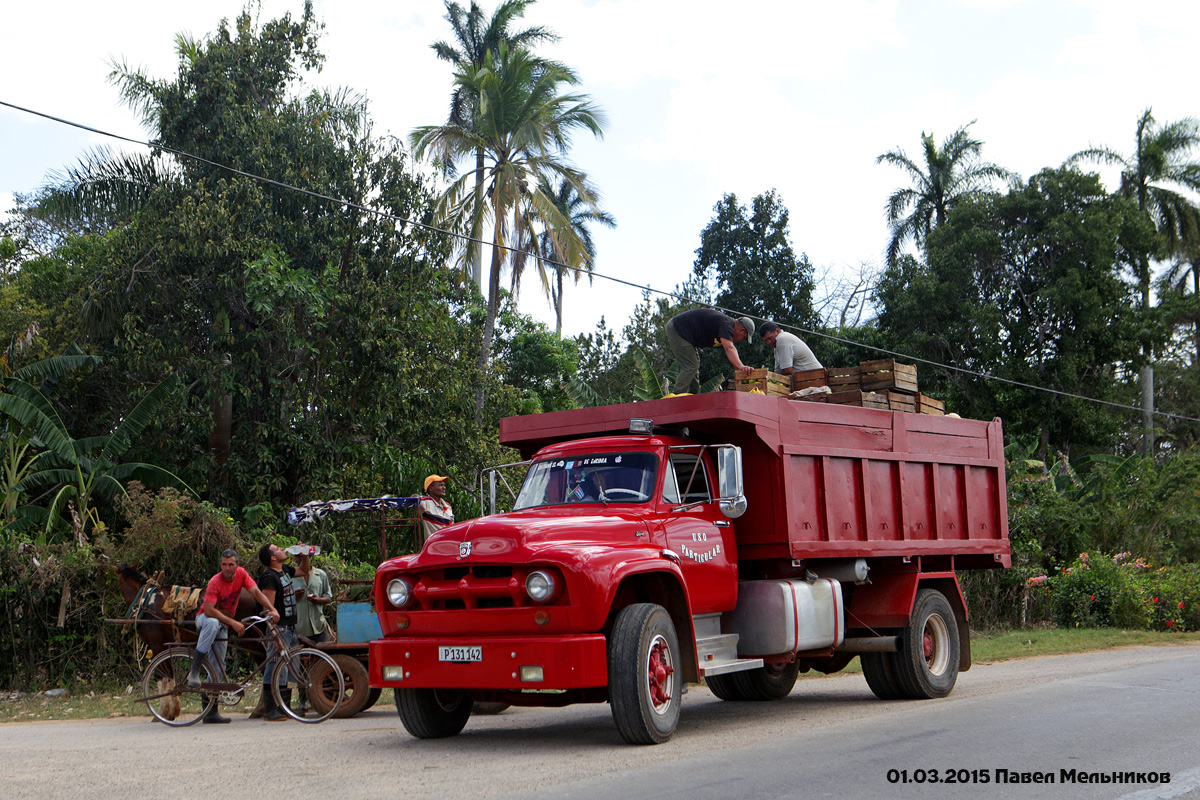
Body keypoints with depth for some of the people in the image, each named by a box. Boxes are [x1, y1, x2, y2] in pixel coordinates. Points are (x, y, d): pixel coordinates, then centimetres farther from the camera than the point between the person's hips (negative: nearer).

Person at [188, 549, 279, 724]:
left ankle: (211, 711, 5)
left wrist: (272, 609, -30)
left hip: (223, 625, 5)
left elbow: (257, 592, -15)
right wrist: (233, 622, -37)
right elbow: (209, 610, -32)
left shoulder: (241, 574, -9)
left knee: (218, 667, 1)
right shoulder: (215, 582, -24)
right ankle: (194, 671, -35)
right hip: (205, 618, -5)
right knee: (213, 623, -42)